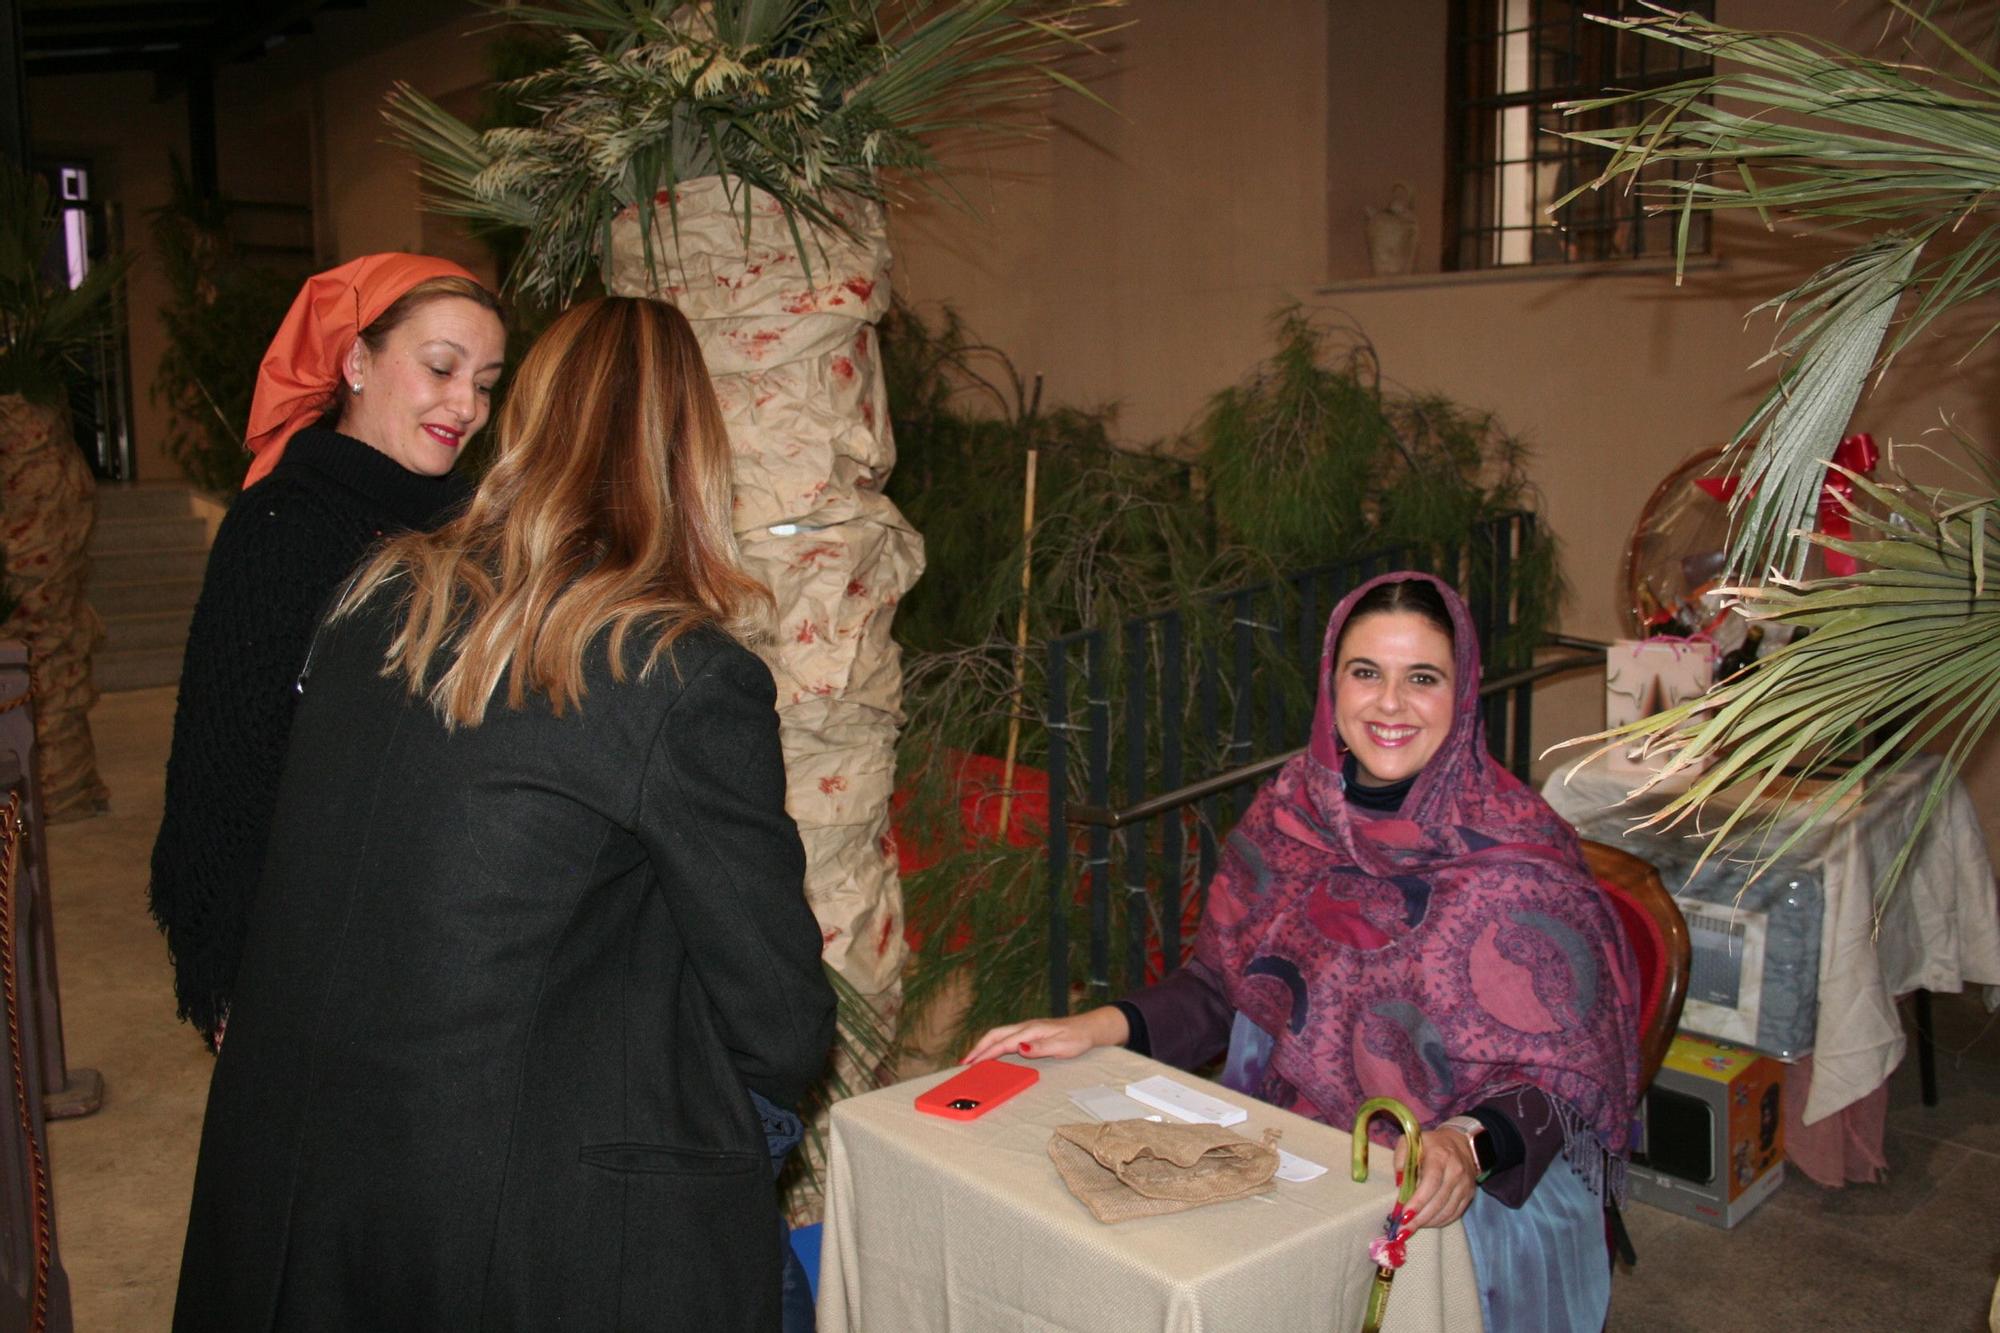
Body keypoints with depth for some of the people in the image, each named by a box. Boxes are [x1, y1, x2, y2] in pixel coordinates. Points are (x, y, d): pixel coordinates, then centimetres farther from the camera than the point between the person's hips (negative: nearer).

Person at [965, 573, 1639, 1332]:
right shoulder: (1290, 811, 0)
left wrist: (1469, 1144, -30)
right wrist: (1105, 1027, -6)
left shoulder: (1519, 856, -13)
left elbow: (1557, 1072, -10)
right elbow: (1223, 985, 9)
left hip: (1479, 1178, -3)